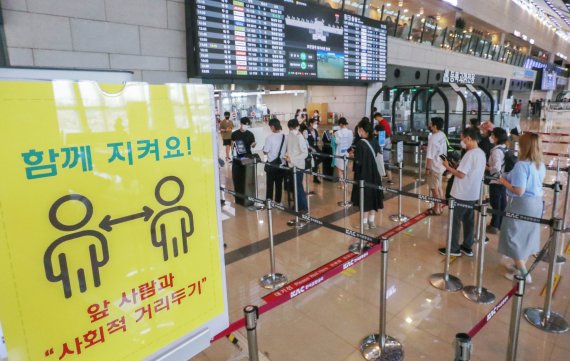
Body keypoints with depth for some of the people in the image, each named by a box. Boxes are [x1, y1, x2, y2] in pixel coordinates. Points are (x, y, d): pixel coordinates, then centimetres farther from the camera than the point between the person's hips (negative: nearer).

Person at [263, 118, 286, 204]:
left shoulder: (269, 138, -17)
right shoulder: (285, 137, -2)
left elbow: (266, 152, -13)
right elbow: (287, 150, 8)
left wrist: (264, 148, 7)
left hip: (271, 164, -4)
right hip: (281, 163, 4)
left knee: (270, 184, 8)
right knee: (279, 183, 13)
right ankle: (278, 201, 22)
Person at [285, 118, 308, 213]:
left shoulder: (300, 138, -15)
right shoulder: (289, 136, 7)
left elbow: (305, 153, -19)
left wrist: (292, 159, -24)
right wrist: (287, 154, -2)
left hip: (298, 166, -7)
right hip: (291, 165, 7)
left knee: (298, 186, -3)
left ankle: (303, 207, 6)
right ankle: (297, 205, 26)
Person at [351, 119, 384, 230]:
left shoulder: (360, 144, -18)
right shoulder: (375, 142, 1)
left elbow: (358, 162, -20)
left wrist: (353, 155, -2)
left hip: (363, 175, -6)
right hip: (374, 174, 6)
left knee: (364, 196, 4)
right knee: (373, 195, 14)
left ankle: (365, 222, 13)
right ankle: (371, 221, 23)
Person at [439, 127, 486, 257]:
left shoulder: (470, 154, -20)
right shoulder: (481, 154, 8)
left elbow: (461, 174, -22)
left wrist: (448, 167, -10)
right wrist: (459, 165, 11)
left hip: (462, 194, -9)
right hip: (473, 194, 9)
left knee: (455, 221, 3)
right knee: (468, 220, 15)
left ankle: (454, 249, 11)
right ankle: (467, 247, 24)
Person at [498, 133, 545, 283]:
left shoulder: (521, 164, -22)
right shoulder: (541, 165, 4)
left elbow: (519, 191, -25)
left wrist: (504, 181, -10)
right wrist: (511, 178, 14)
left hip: (521, 204, -8)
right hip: (536, 202, 8)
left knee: (514, 236, 6)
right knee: (526, 236, 20)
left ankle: (523, 273, 14)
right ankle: (520, 266, 34)